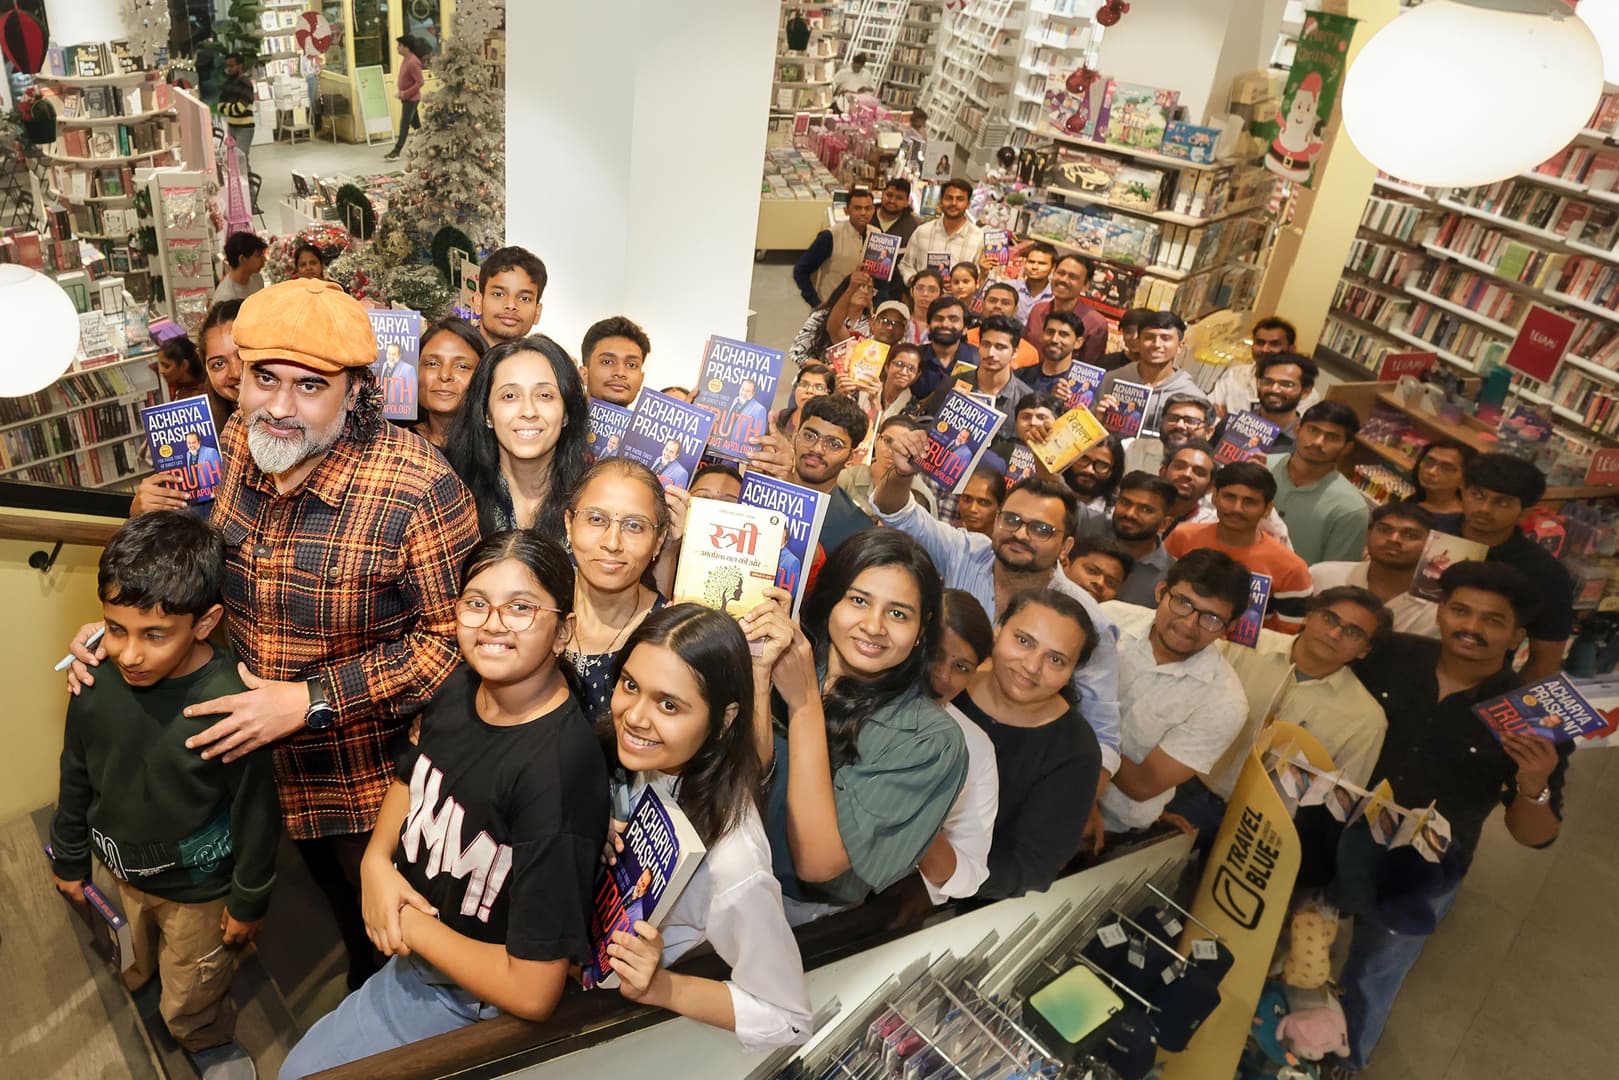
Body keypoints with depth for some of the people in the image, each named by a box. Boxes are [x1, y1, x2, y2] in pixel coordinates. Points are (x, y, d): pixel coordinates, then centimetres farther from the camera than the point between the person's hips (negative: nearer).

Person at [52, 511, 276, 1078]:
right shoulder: (98, 679, -20)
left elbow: (255, 812, -22)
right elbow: (77, 777, -1)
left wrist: (249, 900, -11)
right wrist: (69, 856, 11)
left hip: (199, 887, -4)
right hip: (126, 874, 5)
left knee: (190, 1003, 21)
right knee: (142, 973, 33)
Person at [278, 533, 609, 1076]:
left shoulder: (559, 768, -35)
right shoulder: (462, 684, -12)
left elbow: (532, 991, -30)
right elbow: (411, 774, 11)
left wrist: (408, 924, -18)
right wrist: (376, 858, -7)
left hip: (470, 1001, -6)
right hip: (410, 950, 7)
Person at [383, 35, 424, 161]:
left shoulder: (413, 62, -21)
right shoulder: (406, 59, 8)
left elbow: (419, 82, -24)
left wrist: (405, 93, -22)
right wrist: (400, 91, 8)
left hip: (411, 98, -9)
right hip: (407, 98, 9)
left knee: (404, 124, -6)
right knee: (415, 123, 15)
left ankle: (396, 151, -5)